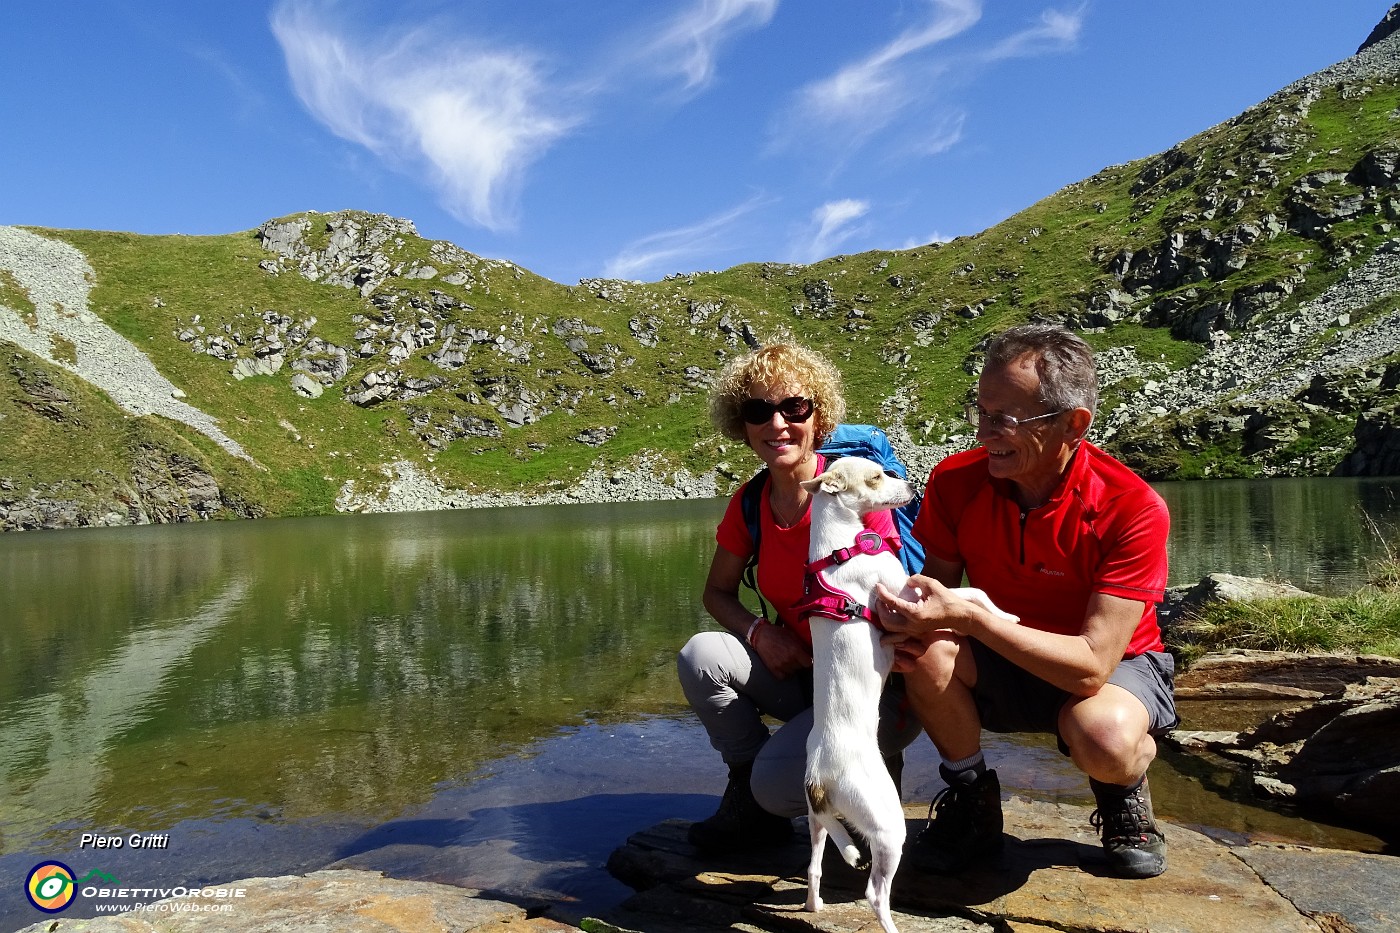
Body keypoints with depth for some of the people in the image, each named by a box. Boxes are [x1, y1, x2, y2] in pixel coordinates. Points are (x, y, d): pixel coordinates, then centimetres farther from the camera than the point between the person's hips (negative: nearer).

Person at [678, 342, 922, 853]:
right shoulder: (750, 503, -1)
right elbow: (717, 591, 9)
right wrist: (762, 633, -11)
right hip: (799, 672, 6)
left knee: (779, 784, -24)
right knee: (700, 654, -18)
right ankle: (750, 798, 2)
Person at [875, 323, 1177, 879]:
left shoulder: (1133, 509, -26)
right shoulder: (955, 480, -16)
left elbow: (1092, 664, -31)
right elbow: (937, 587, -4)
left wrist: (966, 615, -40)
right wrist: (910, 616, -29)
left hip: (1116, 666, -3)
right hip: (1005, 666, 3)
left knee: (1103, 738, -37)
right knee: (926, 647, -29)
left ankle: (1125, 793, 4)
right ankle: (971, 800, -2)